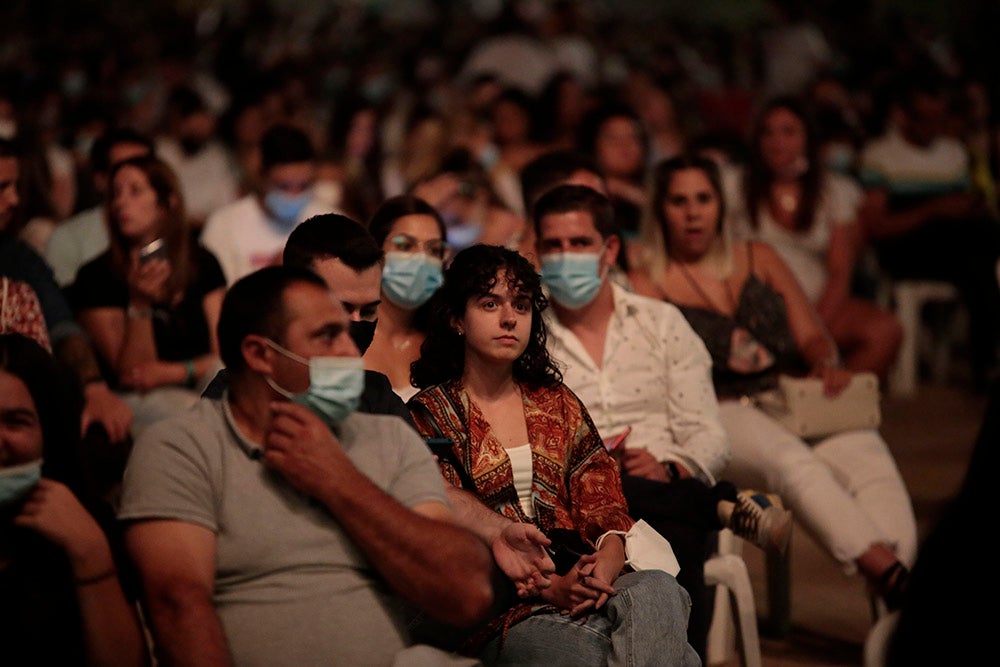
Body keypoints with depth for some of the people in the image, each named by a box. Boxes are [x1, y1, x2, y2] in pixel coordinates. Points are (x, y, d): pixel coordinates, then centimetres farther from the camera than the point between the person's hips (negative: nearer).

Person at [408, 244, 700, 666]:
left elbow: (605, 509, 13)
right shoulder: (430, 414, 7)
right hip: (501, 611, -4)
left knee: (658, 590, -32)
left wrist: (605, 567, -12)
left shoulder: (557, 403, 22)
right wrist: (546, 588, -18)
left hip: (585, 584, 5)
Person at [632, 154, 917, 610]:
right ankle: (884, 572, -52)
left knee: (868, 453, -29)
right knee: (791, 461, -37)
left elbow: (812, 336, 20)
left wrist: (826, 364, -4)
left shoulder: (759, 259, 24)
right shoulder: (648, 286, 11)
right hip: (717, 415, -4)